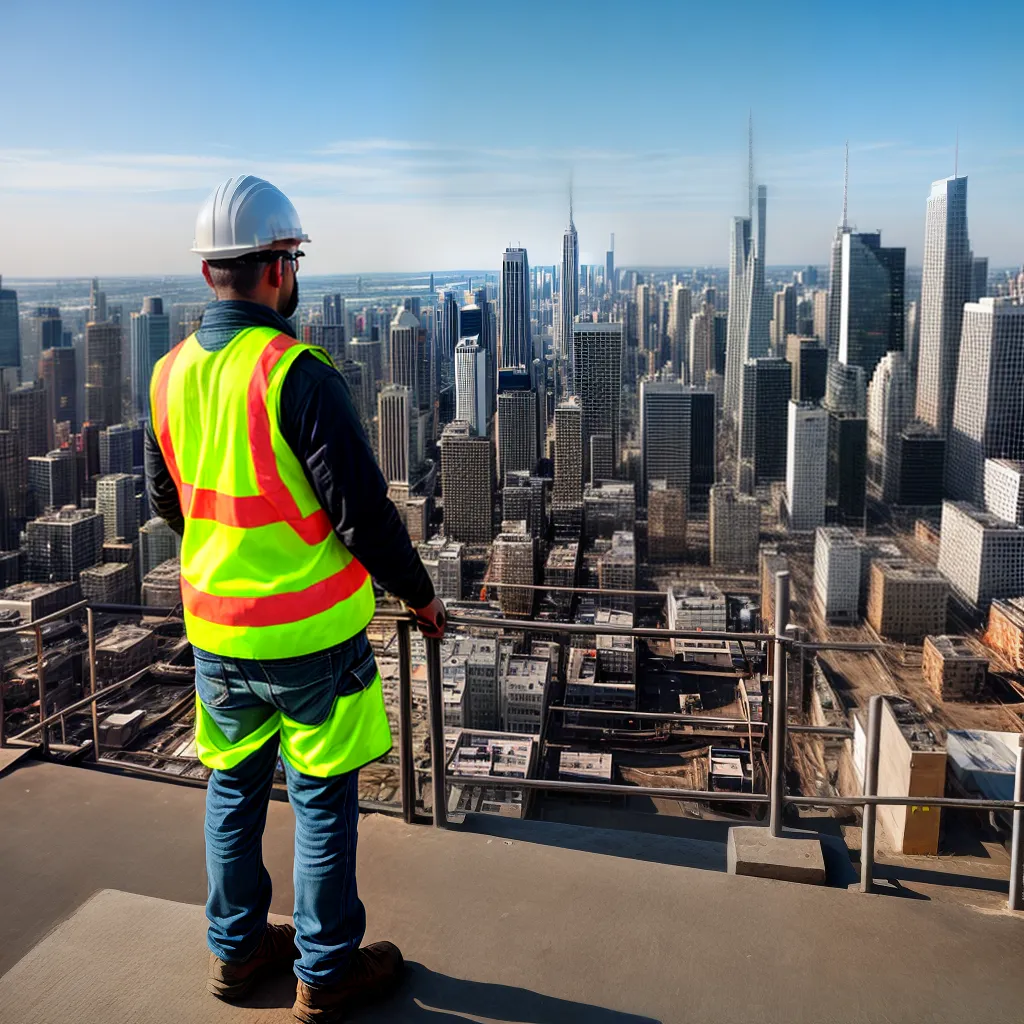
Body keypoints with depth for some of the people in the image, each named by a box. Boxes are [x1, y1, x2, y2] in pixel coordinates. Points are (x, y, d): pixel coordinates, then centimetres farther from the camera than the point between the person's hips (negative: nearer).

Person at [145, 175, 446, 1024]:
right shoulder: (298, 375, -20)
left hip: (215, 630, 6)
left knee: (233, 791, 20)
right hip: (309, 631, -6)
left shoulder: (171, 374, 1)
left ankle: (237, 950, 36)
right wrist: (420, 593, -3)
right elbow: (363, 512, -18)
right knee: (322, 801, 10)